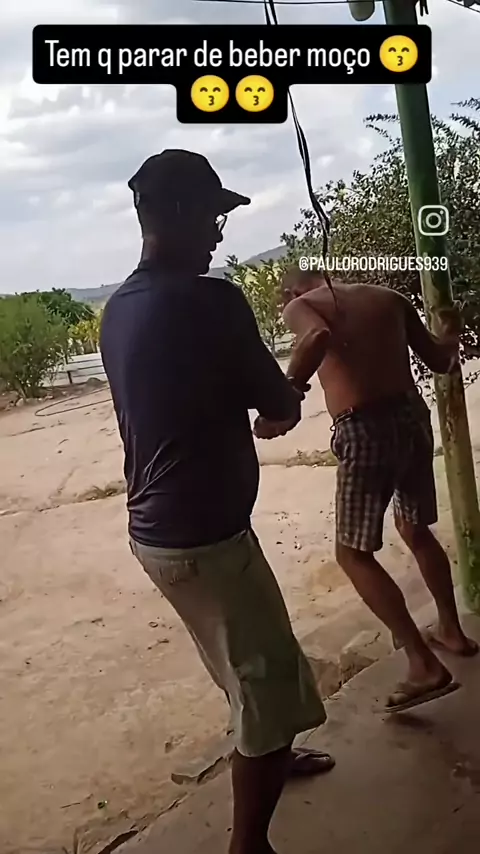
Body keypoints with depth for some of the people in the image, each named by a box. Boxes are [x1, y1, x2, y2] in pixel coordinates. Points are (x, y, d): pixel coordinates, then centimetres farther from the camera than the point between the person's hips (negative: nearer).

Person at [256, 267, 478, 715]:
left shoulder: (299, 305, 3)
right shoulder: (387, 298, 17)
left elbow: (318, 336, -23)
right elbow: (440, 362, 19)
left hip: (364, 430, -6)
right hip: (412, 416, 6)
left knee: (354, 553, 7)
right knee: (416, 530, 27)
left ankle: (425, 664, 4)